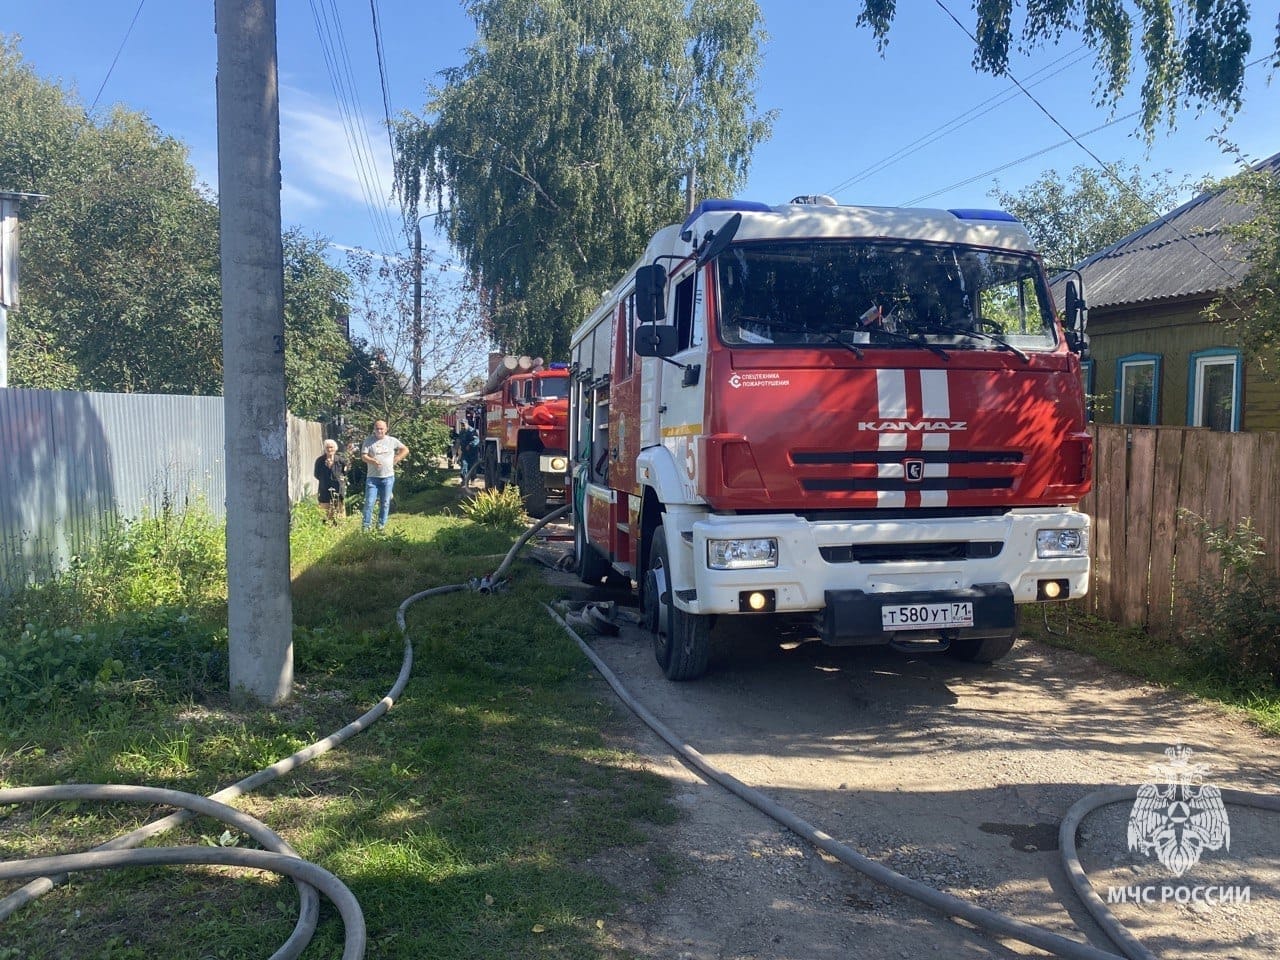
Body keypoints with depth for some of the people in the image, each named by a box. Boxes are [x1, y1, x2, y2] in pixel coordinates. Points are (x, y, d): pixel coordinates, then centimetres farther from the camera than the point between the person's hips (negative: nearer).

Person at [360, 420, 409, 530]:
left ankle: (381, 525, 17)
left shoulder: (392, 440, 4)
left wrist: (395, 460, 0)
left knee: (385, 503, 7)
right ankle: (366, 526, 1)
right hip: (372, 477, -1)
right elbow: (363, 456, -6)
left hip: (388, 477, 2)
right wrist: (372, 461, -26)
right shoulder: (368, 440, 0)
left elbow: (405, 450, 11)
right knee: (369, 502, -5)